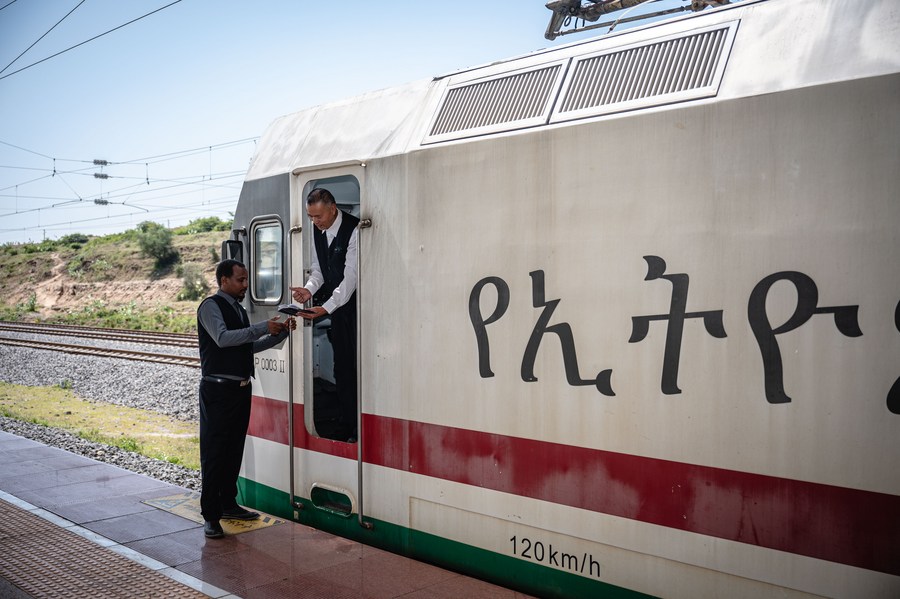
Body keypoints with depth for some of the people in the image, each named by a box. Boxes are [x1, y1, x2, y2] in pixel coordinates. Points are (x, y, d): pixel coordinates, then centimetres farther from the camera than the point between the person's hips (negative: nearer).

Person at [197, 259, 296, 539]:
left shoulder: (239, 309, 17)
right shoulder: (211, 306, -8)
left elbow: (251, 346, 20)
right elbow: (223, 338, -24)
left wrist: (281, 332, 8)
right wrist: (263, 327, -27)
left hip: (241, 388, 8)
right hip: (218, 390, -8)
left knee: (234, 449, 14)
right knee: (214, 451, -4)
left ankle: (228, 504, 25)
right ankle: (210, 515, 1)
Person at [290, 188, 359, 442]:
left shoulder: (354, 229, -19)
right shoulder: (317, 230, 5)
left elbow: (350, 276, -23)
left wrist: (326, 308, -27)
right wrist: (309, 289, -7)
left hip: (357, 304, -7)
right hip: (337, 305, 7)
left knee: (359, 364, -6)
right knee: (342, 367, 10)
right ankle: (345, 428, 18)